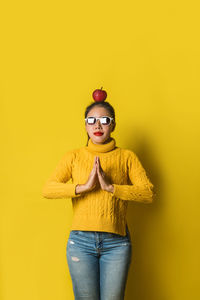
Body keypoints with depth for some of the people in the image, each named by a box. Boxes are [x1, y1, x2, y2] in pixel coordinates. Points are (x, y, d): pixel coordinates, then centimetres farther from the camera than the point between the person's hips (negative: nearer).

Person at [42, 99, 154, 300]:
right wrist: (84, 187, -18)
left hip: (116, 242, 0)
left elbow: (148, 193, -6)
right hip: (81, 241, 1)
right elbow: (48, 189, -6)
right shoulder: (73, 156, 7)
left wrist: (110, 187, -17)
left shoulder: (127, 157, 5)